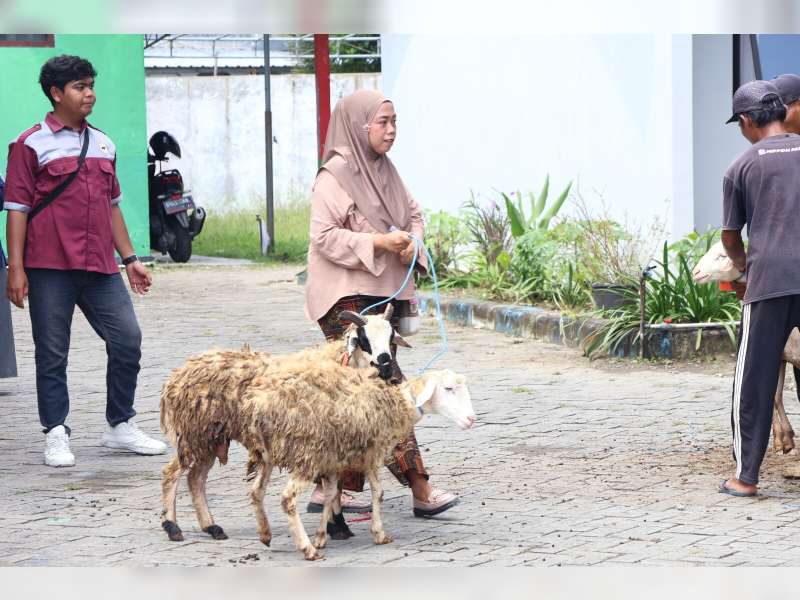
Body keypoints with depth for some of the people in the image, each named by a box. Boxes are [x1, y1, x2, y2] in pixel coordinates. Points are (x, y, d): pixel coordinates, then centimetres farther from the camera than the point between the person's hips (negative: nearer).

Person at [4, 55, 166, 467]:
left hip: (100, 266, 5)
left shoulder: (102, 145, 15)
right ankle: (56, 435, 10)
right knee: (52, 353, 1)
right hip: (49, 268, -5)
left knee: (127, 340, 1)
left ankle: (120, 426, 15)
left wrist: (129, 258, 19)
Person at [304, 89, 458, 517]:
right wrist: (376, 242, -22)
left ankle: (334, 488, 16)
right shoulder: (335, 175, -12)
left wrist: (411, 241, 1)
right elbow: (323, 236, -16)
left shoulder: (384, 170, 13)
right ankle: (418, 487, -12)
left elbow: (413, 213, 23)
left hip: (380, 294, 9)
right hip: (346, 298, -9)